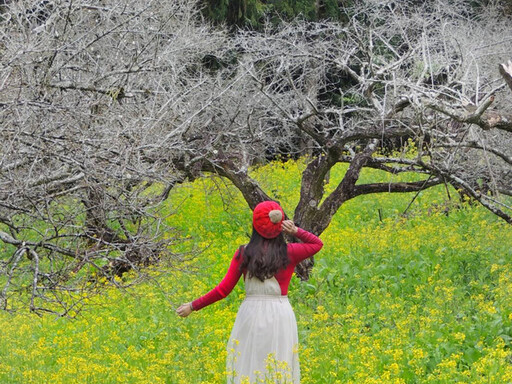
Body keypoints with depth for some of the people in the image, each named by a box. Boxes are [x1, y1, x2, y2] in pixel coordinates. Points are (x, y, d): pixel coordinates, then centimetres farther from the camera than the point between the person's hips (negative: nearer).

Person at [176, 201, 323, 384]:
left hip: (251, 316, 0)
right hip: (281, 318, 0)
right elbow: (317, 243, 18)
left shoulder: (243, 254, -2)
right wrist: (296, 231, 2)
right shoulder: (289, 253, -1)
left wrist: (193, 306, 9)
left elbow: (223, 290, -1)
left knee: (248, 369, 4)